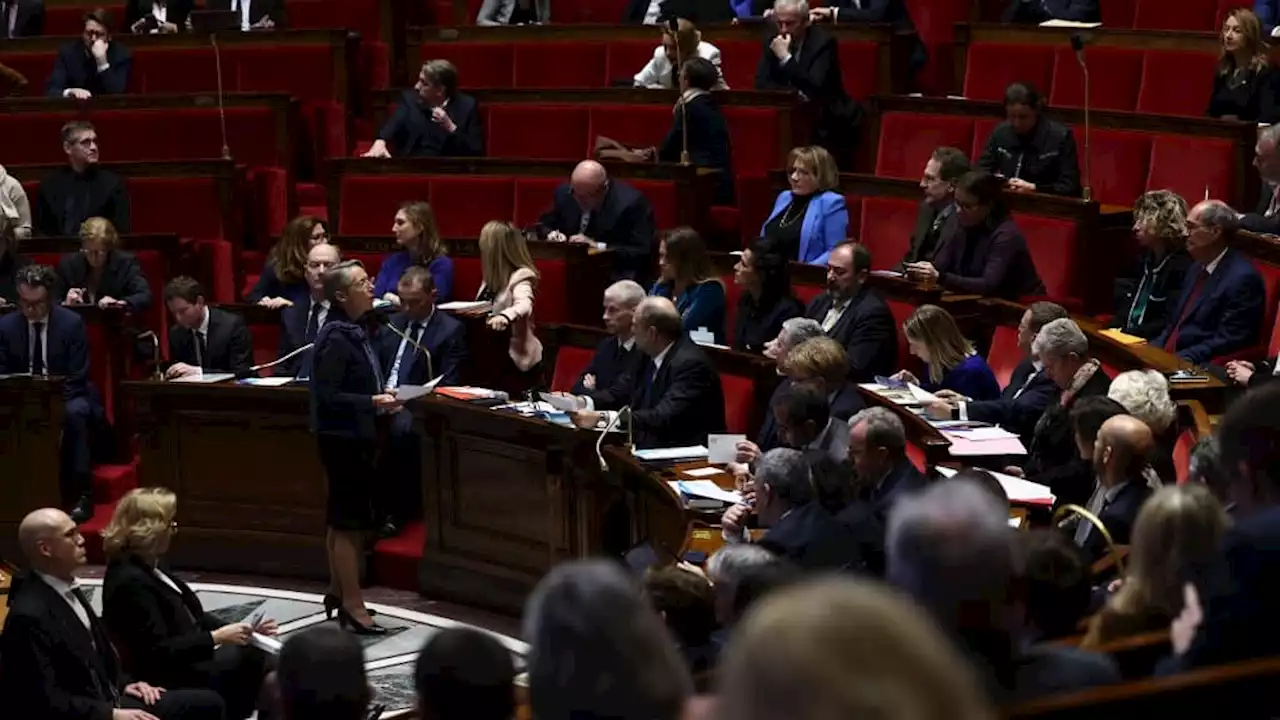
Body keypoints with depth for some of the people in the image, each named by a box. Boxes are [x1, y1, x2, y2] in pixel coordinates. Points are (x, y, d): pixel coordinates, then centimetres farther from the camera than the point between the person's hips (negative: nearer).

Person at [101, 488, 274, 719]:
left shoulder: (152, 564, 9)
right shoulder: (130, 581, -21)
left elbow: (192, 615, 14)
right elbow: (159, 651, -24)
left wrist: (238, 629, 1)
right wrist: (217, 637, -22)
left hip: (191, 657, 10)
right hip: (168, 676, -10)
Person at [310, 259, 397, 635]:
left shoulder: (356, 331, 8)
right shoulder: (336, 338, -19)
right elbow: (327, 396, -22)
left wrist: (381, 395, 3)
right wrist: (373, 402, -25)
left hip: (356, 435, 9)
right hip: (342, 437, -9)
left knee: (342, 518, 18)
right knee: (349, 520, -5)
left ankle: (337, 591, 28)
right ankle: (353, 606, 0)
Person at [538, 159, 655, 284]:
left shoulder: (631, 202, -14)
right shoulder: (564, 193, 1)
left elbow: (642, 253, -16)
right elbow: (543, 225, 17)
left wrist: (598, 246, -22)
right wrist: (552, 233, -7)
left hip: (617, 275, -4)